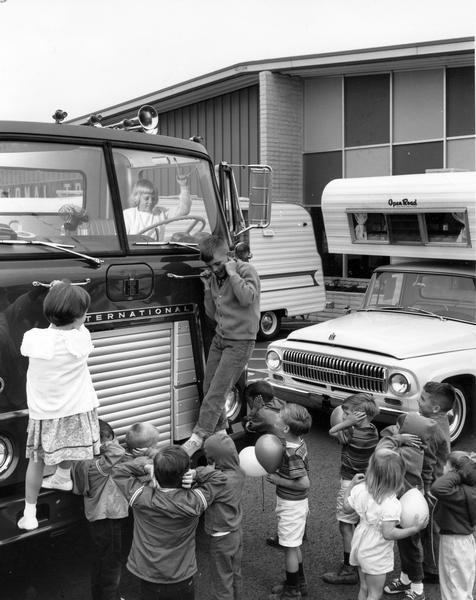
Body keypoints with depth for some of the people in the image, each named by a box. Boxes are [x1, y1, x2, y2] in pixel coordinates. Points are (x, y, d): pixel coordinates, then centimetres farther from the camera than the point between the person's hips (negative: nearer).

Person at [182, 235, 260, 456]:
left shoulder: (246, 270, -9)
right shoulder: (214, 278, 10)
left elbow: (247, 298, -29)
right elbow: (213, 314, 13)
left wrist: (232, 272, -20)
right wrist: (207, 288, 2)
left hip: (240, 342, -7)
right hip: (219, 338, 7)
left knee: (216, 392, -10)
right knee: (208, 388, 7)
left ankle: (199, 437, -5)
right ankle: (219, 431, 23)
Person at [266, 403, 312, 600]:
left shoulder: (292, 454, -28)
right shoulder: (299, 444, -1)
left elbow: (304, 483, -29)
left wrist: (278, 480, -20)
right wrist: (278, 472, 0)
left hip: (291, 506, -9)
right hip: (297, 503, 9)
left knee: (290, 548, 7)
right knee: (294, 546, 23)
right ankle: (299, 583, 38)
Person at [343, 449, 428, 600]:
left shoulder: (360, 488, -13)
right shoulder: (391, 504, -31)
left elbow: (346, 505, 4)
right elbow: (388, 533, -32)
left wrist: (351, 484, 17)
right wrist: (414, 529, -23)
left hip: (359, 545, 6)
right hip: (376, 555, -6)